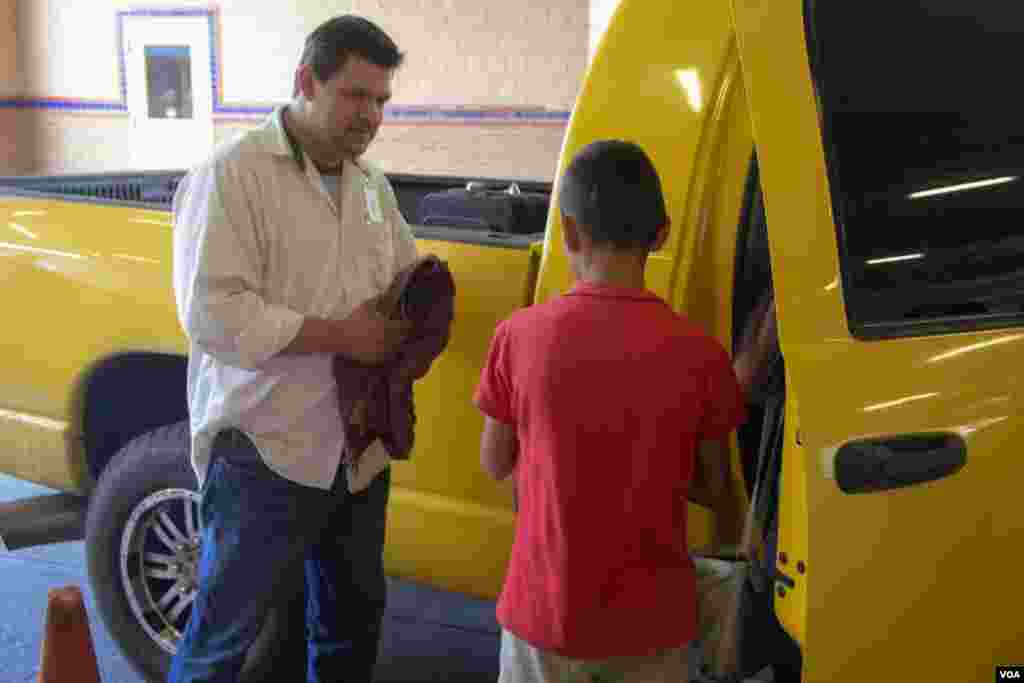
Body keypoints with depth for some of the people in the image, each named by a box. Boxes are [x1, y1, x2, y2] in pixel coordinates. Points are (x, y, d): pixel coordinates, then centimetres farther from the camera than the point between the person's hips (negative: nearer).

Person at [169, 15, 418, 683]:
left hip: (359, 449, 7)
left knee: (354, 621, 21)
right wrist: (343, 336, -20)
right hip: (265, 453, -7)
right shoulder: (230, 175, -13)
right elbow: (212, 313, -22)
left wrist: (406, 318, -5)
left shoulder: (371, 184, 11)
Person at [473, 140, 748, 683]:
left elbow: (495, 464, 0)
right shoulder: (699, 353, -14)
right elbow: (718, 482, 1)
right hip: (653, 620, 1)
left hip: (546, 613, 0)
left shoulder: (519, 337, -14)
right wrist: (733, 530, 22)